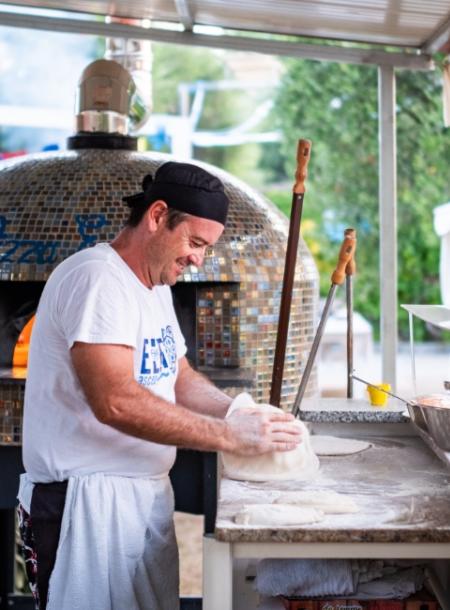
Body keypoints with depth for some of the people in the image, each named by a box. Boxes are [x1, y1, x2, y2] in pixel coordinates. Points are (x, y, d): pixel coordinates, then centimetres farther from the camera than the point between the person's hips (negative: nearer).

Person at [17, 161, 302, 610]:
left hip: (148, 490, 9)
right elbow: (115, 401, -28)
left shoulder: (156, 286, 14)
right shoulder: (97, 278, -18)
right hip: (88, 500, -9)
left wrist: (245, 415, 1)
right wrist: (230, 437, -25)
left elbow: (181, 380, 20)